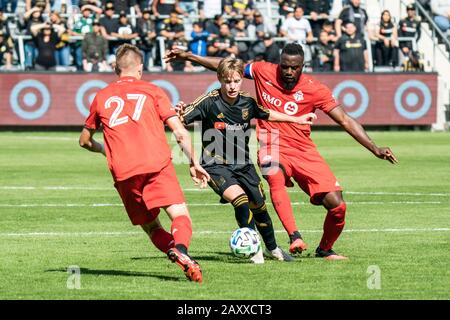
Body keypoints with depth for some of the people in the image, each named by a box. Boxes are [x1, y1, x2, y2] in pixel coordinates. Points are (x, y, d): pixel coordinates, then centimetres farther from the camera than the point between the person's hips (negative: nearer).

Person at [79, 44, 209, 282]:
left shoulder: (101, 97, 19)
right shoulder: (152, 91, 13)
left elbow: (84, 141, 31)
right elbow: (180, 133, 5)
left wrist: (105, 149, 50)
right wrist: (194, 163, 14)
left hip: (123, 173, 2)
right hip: (157, 165, -2)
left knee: (151, 227, 13)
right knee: (180, 215, -10)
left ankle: (176, 253, -15)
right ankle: (180, 248, -43)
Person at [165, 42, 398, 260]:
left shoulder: (315, 90, -8)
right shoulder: (264, 72, -4)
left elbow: (345, 121, -7)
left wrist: (374, 148, -13)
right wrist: (189, 57, 9)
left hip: (304, 151, 1)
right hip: (273, 146, -1)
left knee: (337, 205, -10)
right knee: (276, 177, -37)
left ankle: (324, 249, 17)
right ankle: (294, 237, -46)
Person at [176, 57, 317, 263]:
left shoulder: (247, 102, -4)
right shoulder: (209, 102, -19)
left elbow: (267, 114, 16)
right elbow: (181, 120, -22)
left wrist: (296, 119, 21)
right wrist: (179, 113, -45)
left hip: (243, 165, 5)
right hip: (216, 166, -5)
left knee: (259, 206, 14)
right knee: (239, 198, -27)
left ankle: (272, 248, 39)